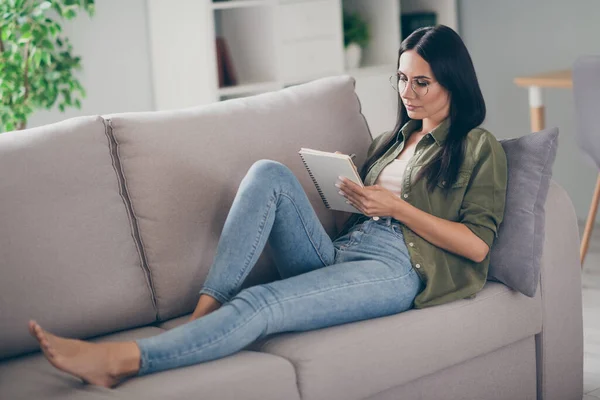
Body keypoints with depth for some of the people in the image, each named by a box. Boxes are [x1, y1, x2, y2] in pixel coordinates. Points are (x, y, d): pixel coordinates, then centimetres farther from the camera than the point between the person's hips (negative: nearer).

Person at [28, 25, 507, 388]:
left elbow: (477, 245, -4)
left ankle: (122, 359, -42)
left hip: (396, 267, -7)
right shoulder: (395, 137, 29)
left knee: (259, 303, -32)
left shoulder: (480, 148, 9)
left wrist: (396, 208, -9)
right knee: (270, 174, -20)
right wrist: (346, 187, 2)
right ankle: (204, 312, -28)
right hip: (336, 252, 7)